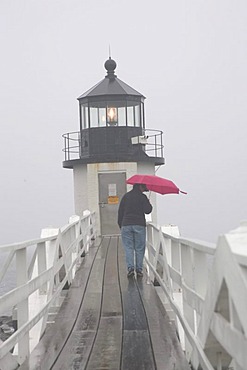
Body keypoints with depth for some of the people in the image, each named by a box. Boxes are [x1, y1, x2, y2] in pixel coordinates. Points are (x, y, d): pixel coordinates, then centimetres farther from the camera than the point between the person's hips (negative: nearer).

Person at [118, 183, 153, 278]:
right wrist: (149, 204, 13)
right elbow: (147, 210, -8)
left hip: (126, 225, 2)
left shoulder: (126, 196, 11)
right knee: (139, 249, 5)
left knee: (128, 248, 3)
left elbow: (120, 212, 12)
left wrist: (121, 226, 16)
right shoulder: (142, 197, -1)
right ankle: (139, 270, 3)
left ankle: (130, 267, -11)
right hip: (140, 225, -2)